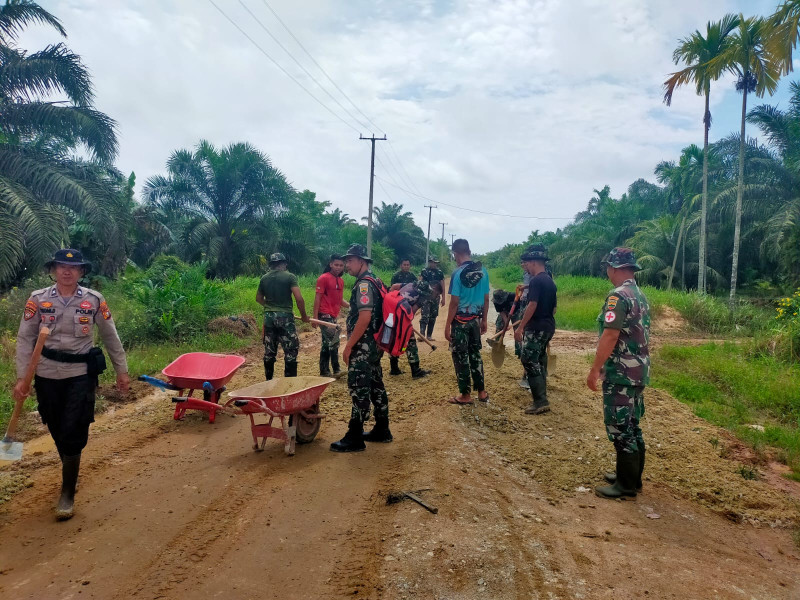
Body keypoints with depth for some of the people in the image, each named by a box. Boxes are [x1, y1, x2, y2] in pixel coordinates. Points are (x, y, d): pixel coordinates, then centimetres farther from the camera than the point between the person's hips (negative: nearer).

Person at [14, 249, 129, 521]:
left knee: (73, 433, -5)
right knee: (57, 431, 14)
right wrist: (21, 378, -7)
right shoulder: (38, 299, -4)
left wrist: (122, 371, 6)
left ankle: (67, 493, 8)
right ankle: (71, 471, 40)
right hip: (47, 375, 2)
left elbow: (110, 337, 4)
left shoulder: (94, 300, -5)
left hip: (81, 375, -2)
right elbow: (25, 340, -1)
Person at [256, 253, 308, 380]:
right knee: (291, 350, 2)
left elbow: (258, 298, 20)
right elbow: (299, 299, -15)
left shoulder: (264, 278, 8)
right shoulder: (290, 276, -7)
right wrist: (304, 315, -3)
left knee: (269, 351, 13)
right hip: (285, 317, -5)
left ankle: (268, 380, 22)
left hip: (268, 317, 5)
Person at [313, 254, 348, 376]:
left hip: (333, 316, 8)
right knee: (334, 341, -12)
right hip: (325, 315, -8)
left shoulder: (341, 281, 13)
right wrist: (315, 317, -14)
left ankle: (324, 371, 18)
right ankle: (336, 369, -3)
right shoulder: (323, 278, -8)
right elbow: (317, 298, -10)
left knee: (327, 344, 11)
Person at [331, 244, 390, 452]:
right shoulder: (375, 281, 15)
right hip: (375, 345, 10)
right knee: (376, 386, 15)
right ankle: (382, 431, 25)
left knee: (359, 390, -5)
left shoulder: (363, 284, -16)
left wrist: (348, 346, -21)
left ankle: (354, 438, 1)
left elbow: (365, 317, -25)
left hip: (362, 348, -10)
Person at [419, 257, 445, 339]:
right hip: (426, 297, -4)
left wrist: (443, 298, 6)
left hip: (436, 298, 4)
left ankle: (429, 335, 16)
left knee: (433, 317, 9)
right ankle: (422, 334, -17)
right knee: (424, 316, -13)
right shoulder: (424, 271, 0)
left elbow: (442, 286, 10)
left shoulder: (440, 273, 10)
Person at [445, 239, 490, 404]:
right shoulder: (483, 271, 2)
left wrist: (447, 325, -10)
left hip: (460, 320, -6)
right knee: (475, 354, 17)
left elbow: (454, 302, -16)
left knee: (460, 356, 4)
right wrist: (484, 320, 17)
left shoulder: (458, 273, -15)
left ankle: (465, 395, 11)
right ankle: (481, 392, 22)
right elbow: (486, 299, 7)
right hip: (476, 319, 6)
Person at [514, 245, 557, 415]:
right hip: (548, 326, 10)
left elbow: (532, 306, -22)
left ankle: (541, 402, -9)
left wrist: (520, 327, -20)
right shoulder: (550, 281, 13)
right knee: (540, 360, 17)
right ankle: (541, 397, 23)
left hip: (536, 328, -10)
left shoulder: (536, 281, -16)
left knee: (529, 361, -7)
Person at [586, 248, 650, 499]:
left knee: (620, 427, -1)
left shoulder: (618, 296, -18)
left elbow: (610, 336, -23)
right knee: (631, 426, 17)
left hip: (620, 374, -10)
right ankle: (632, 476, 27)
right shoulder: (641, 296, 12)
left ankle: (626, 484, 6)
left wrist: (594, 369, -18)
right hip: (639, 372, 10)